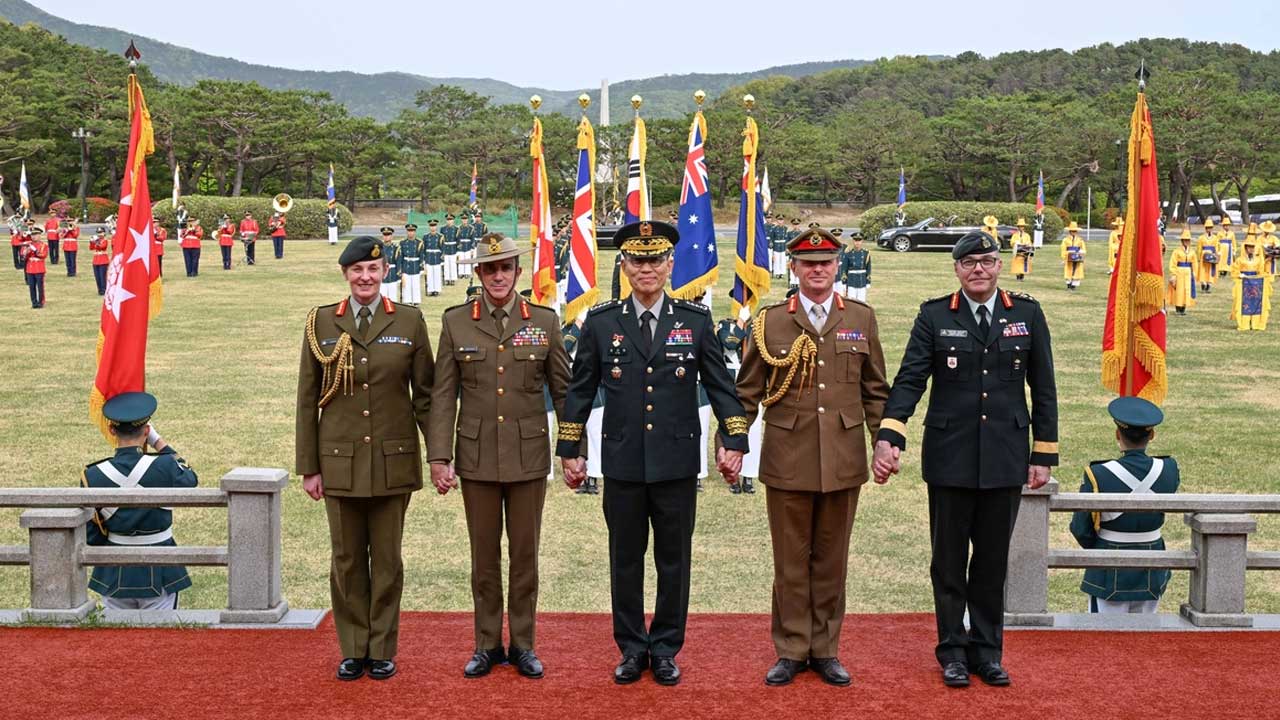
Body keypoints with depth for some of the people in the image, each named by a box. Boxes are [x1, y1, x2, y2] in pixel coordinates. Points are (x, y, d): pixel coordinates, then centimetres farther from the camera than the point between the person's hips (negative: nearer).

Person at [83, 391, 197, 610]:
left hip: (114, 574, 2)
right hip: (159, 574, -2)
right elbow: (190, 478, 8)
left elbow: (90, 535, -2)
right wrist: (159, 442, 11)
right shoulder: (163, 467, -17)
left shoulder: (93, 476, -10)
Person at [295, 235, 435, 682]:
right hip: (340, 461, 1)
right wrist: (308, 467, 2)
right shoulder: (321, 323, 3)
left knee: (387, 559, 8)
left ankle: (383, 649, 20)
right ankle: (353, 650, 21)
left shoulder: (409, 321, 2)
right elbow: (307, 400, 5)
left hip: (393, 461, -1)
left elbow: (425, 394, 4)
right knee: (347, 560, 8)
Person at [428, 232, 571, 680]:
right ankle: (487, 645, 22)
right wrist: (439, 457, -6)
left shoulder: (545, 321, 0)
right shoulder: (455, 322, 0)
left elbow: (563, 390, 4)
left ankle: (522, 644, 21)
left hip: (529, 457, 0)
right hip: (476, 457, 0)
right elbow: (443, 396, 0)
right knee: (484, 555, 9)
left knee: (525, 554, 8)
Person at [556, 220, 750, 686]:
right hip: (623, 465, 0)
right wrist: (569, 451, 6)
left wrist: (734, 442, -2)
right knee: (625, 560, 10)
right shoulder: (601, 321, 1)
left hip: (677, 465, 0)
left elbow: (720, 385, 4)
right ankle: (631, 649, 24)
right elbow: (580, 390, 6)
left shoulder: (696, 320, 1)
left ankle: (665, 649, 22)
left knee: (674, 560, 8)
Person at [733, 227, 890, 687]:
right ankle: (791, 650, 18)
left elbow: (875, 390, 9)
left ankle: (825, 650, 22)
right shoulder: (770, 322, 2)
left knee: (831, 559, 10)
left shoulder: (862, 318, 6)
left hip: (843, 461, 1)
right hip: (787, 461, -1)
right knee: (790, 560, 7)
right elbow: (748, 391, 5)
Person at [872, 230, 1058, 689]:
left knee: (993, 558, 10)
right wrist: (889, 437, -19)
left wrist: (1043, 455, 4)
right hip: (950, 458, -1)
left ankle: (987, 649, 24)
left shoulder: (1027, 315, 4)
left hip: (1005, 459, 1)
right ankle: (953, 650, 21)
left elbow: (1043, 389, 7)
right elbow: (909, 380, -5)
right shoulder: (934, 316, 0)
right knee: (949, 558, 8)